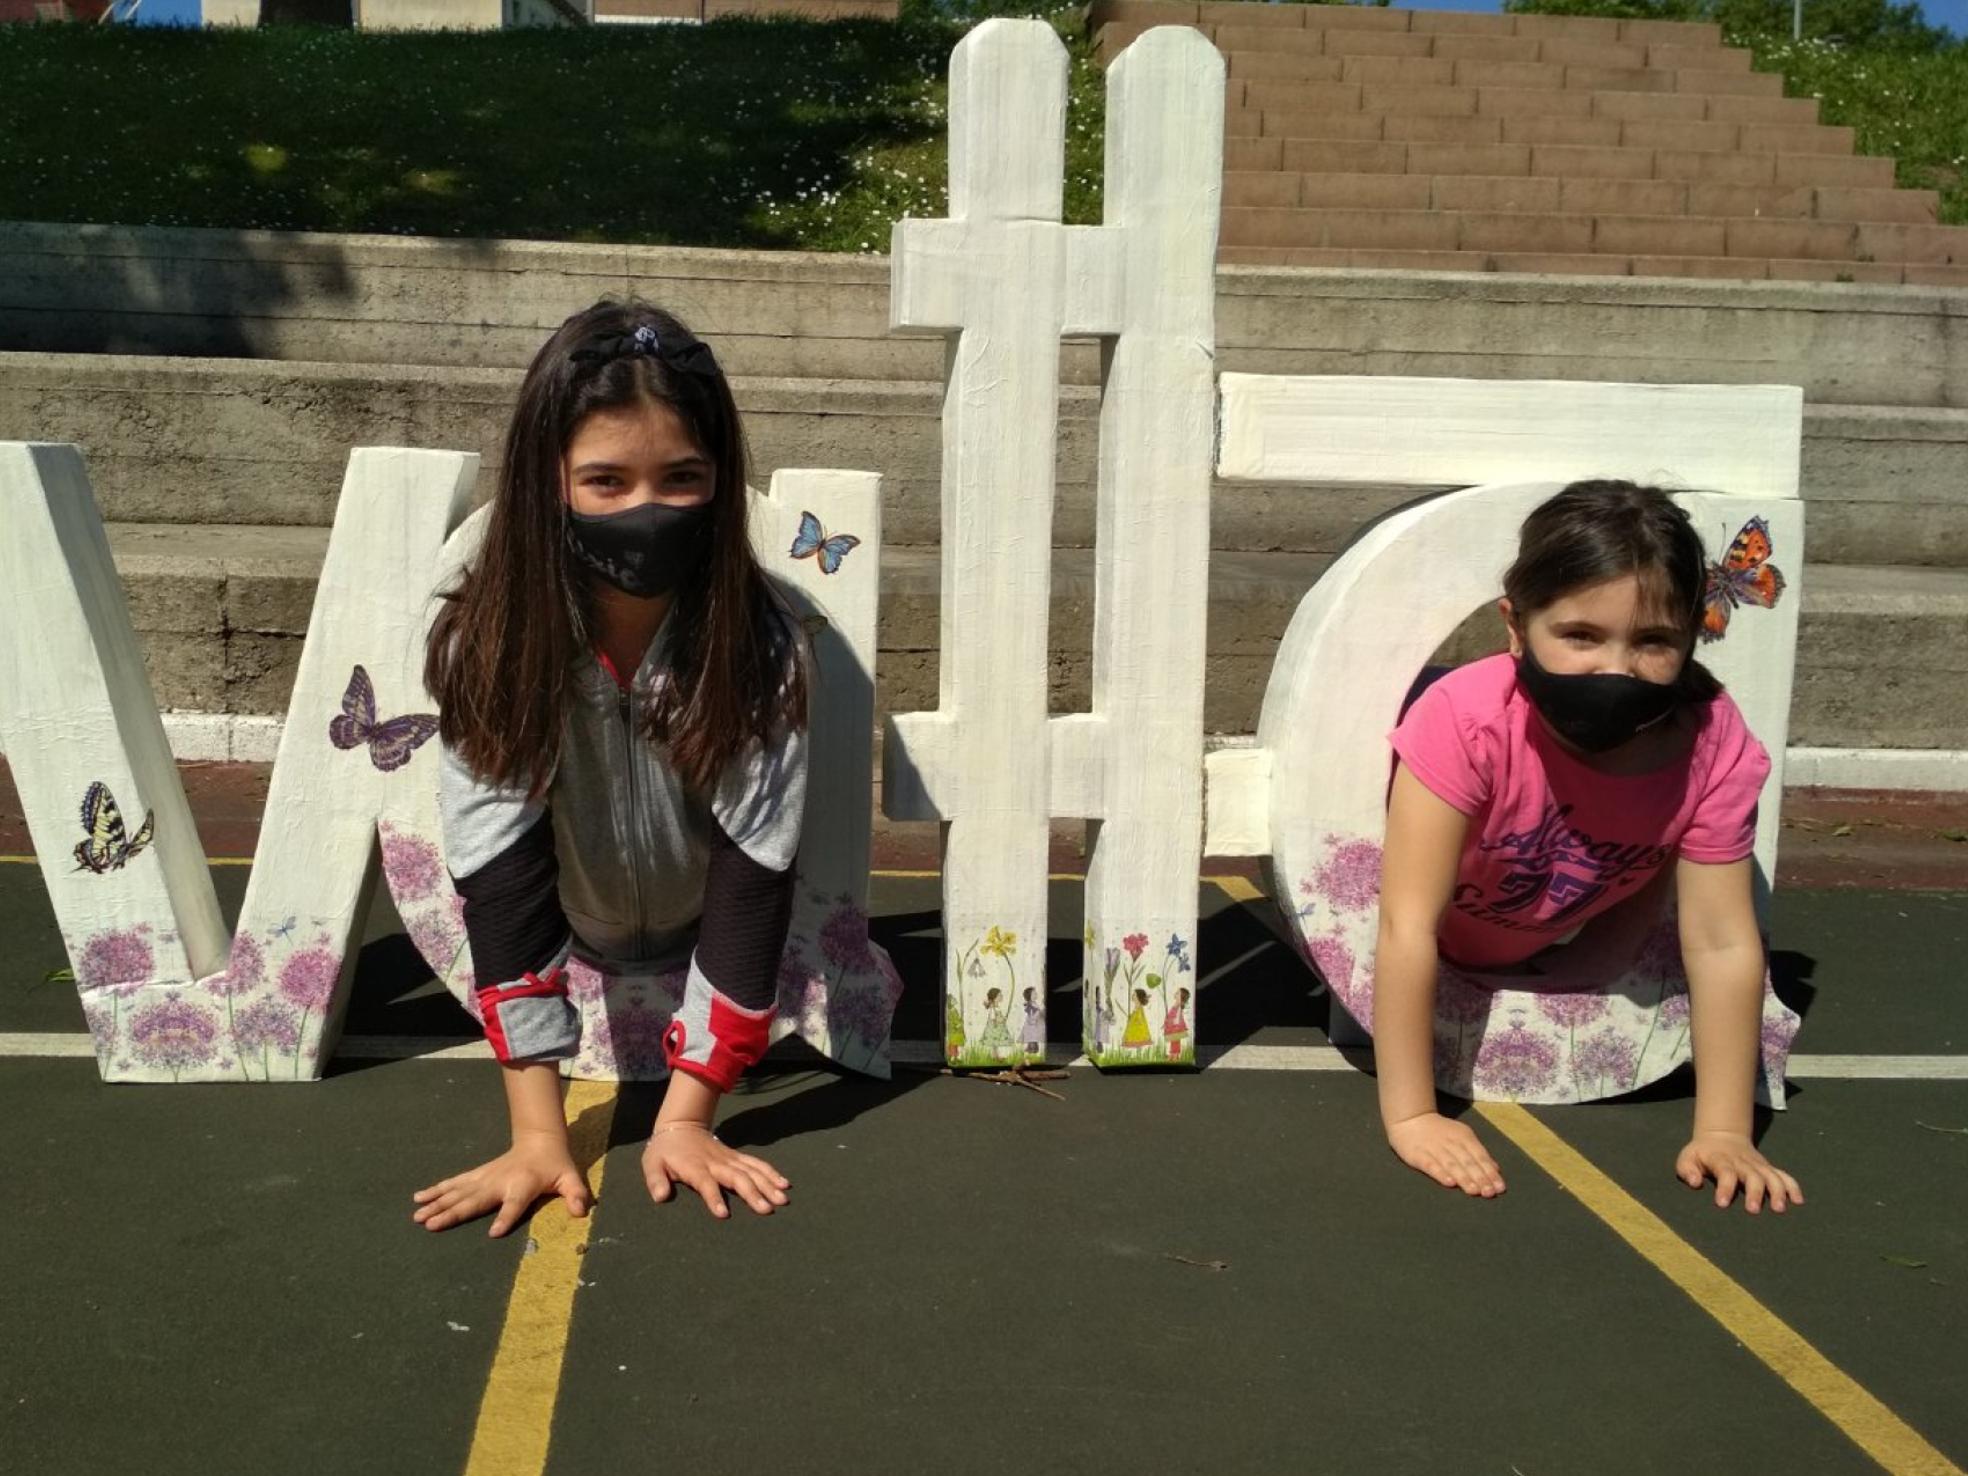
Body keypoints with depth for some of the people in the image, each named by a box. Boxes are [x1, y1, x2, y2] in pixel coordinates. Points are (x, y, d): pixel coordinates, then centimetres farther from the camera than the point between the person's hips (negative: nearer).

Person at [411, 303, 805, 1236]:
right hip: (565, 955, 0)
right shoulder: (488, 643, -30)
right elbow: (499, 880, -30)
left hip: (706, 947, 0)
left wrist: (685, 1119, -28)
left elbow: (751, 876, -28)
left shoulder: (762, 649, -31)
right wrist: (537, 1135, -32)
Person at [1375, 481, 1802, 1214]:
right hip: (1440, 955, -2)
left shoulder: (1714, 745, -31)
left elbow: (1722, 945, -25)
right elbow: (1409, 928, -39)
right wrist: (1410, 1117, -38)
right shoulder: (1465, 722, -41)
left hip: (1562, 949, 2)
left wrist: (1723, 1131, -27)